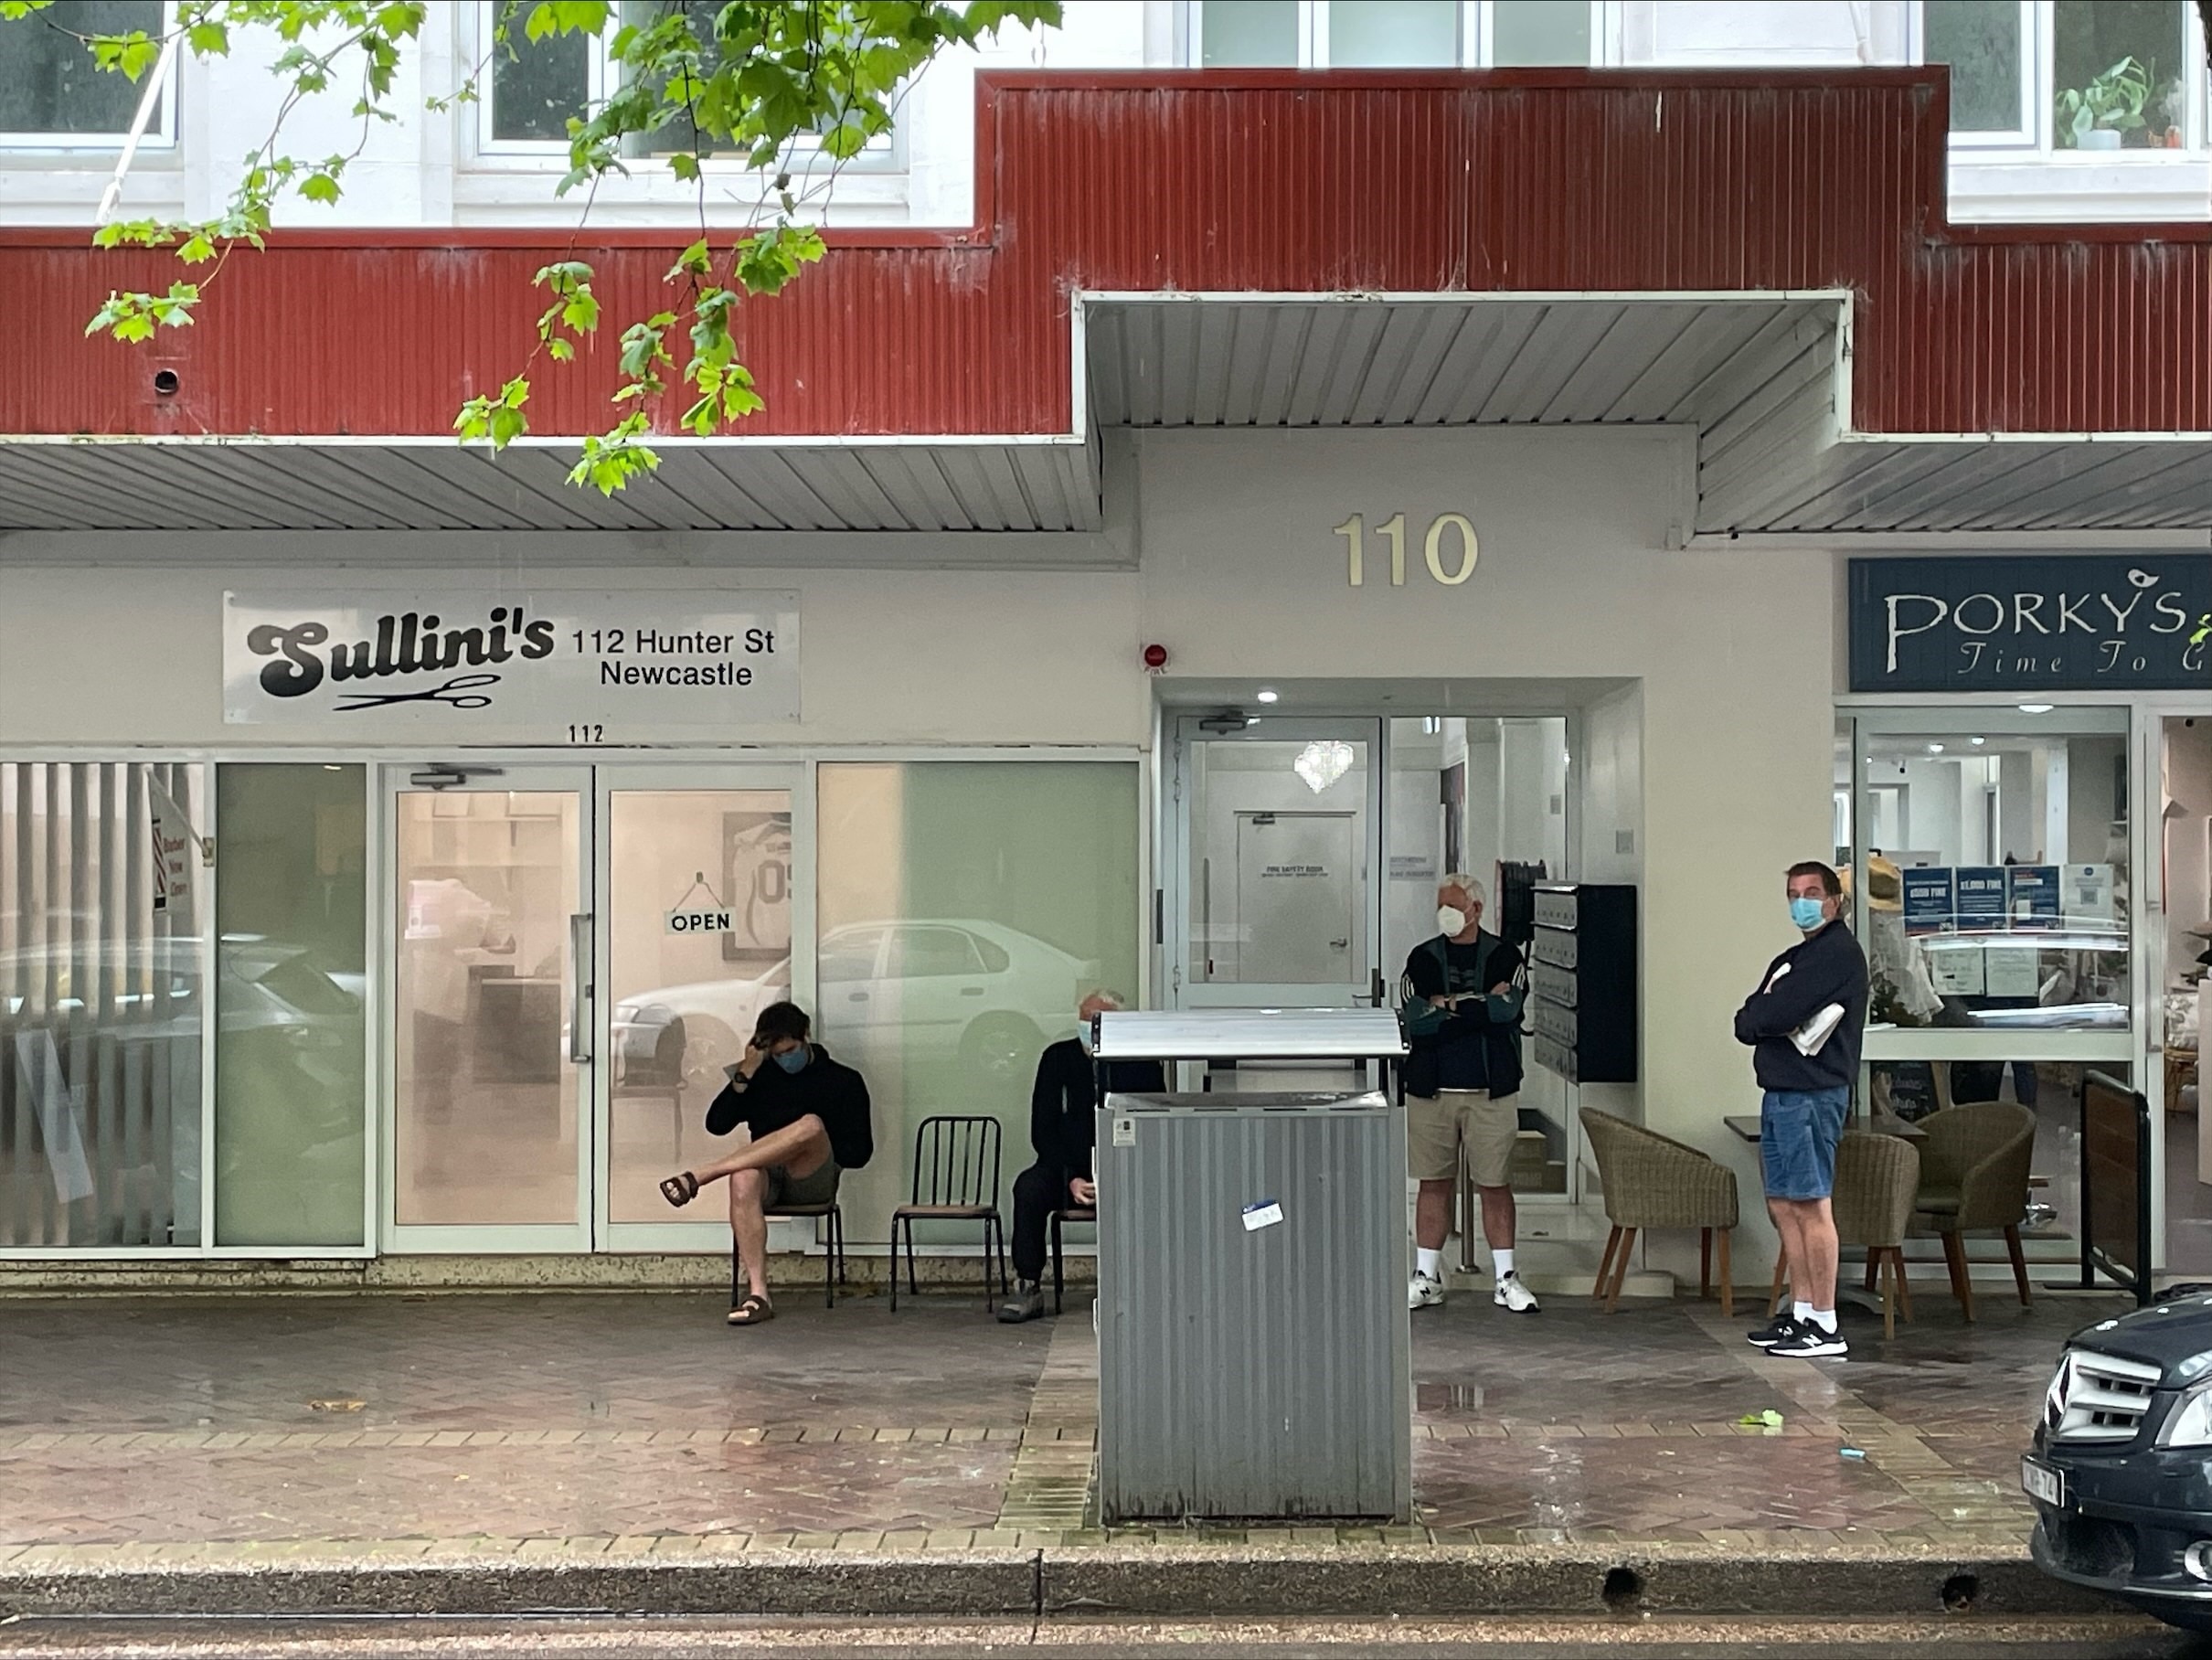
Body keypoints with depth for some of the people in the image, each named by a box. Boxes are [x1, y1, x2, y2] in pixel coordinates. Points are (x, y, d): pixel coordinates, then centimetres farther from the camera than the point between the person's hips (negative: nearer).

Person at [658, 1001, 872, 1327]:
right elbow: (717, 1124, 7)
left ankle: (698, 1177, -34)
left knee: (811, 1125, -36)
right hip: (767, 1175, 2)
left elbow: (861, 1151, 7)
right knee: (743, 1179, -38)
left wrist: (818, 1153, -7)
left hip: (814, 1181, -2)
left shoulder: (843, 1080, 12)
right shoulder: (761, 1077, 19)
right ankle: (757, 1293, -44)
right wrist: (744, 1075, -3)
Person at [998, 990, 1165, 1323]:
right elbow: (1042, 1131, 2)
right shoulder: (1058, 1058, 4)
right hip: (1069, 1168, 2)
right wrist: (1071, 1179, -14)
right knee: (1029, 1187, -30)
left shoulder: (1141, 1063, 0)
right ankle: (1028, 1288, -22)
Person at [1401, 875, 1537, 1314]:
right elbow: (1414, 1019, -8)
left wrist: (1448, 1006, -9)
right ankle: (1427, 1276, 15)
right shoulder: (1422, 958, 7)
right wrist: (1480, 1006, -9)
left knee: (1496, 1185, 4)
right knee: (1434, 1184, 6)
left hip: (1491, 1091, -1)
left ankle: (1506, 1278, 13)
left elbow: (1508, 1010, -14)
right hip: (1431, 1088, 1)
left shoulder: (1503, 957, 3)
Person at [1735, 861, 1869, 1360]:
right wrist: (1777, 1022, -6)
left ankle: (1825, 1327, -8)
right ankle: (1802, 1314, 16)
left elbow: (1774, 1014, -18)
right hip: (1780, 1094, 10)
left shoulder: (1839, 953, -8)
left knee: (1811, 1206, -9)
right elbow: (1745, 1024, 12)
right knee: (1783, 1206, 10)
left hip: (1813, 1094, -10)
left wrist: (1760, 1016, 2)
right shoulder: (1791, 959, 22)